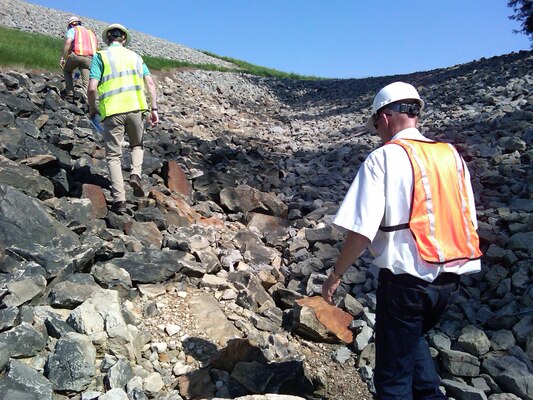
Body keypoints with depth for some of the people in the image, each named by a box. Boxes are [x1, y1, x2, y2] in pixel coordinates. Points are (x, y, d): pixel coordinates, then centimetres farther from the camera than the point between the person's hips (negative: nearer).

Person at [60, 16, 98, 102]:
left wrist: (62, 58, -5)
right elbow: (96, 48, 25)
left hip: (77, 55, -3)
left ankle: (70, 94, 15)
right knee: (87, 83, -1)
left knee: (67, 70, 25)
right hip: (90, 58, 3)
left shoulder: (73, 30, 16)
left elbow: (68, 42, -4)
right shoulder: (91, 32, 31)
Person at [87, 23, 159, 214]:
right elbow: (150, 83, 6)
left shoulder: (100, 56, 7)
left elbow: (92, 88, -3)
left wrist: (92, 109, 11)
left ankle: (119, 199, -2)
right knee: (137, 145, 26)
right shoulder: (135, 56, 18)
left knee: (113, 156, 5)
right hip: (136, 107, 2)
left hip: (112, 111, -2)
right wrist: (154, 109, 5)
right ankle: (135, 174, -1)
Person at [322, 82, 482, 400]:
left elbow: (361, 231, -19)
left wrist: (336, 274, -5)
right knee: (414, 338, 32)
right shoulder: (451, 155, 5)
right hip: (449, 277, 7)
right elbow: (469, 222, 10)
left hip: (406, 278, -6)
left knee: (394, 373, 11)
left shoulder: (383, 158, -13)